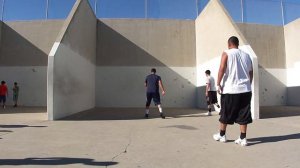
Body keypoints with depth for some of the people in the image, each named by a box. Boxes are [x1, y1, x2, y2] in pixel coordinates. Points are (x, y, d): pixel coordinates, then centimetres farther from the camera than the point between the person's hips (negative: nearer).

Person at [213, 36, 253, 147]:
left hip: (230, 89, -4)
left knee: (225, 113, 9)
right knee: (243, 115, 9)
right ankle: (243, 138, 11)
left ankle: (222, 135, 22)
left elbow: (222, 68, -13)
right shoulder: (246, 55, 12)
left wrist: (218, 84, -9)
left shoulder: (226, 53, -1)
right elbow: (251, 72, 13)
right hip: (245, 89, 4)